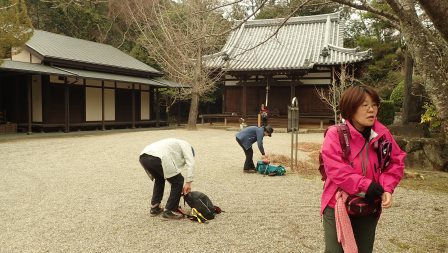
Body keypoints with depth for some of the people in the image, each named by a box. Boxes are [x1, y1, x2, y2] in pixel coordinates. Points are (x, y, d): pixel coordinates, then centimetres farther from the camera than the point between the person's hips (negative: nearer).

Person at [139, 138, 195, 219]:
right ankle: (169, 211, 11)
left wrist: (179, 190, 38)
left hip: (143, 157, 9)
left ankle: (154, 208, 33)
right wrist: (188, 182, 5)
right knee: (178, 181, 7)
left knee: (159, 179, 33)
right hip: (157, 158, -9)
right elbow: (190, 163, 4)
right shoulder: (186, 145, 23)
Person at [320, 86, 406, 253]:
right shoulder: (335, 134, -15)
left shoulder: (382, 134, -2)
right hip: (338, 206, -4)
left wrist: (387, 188, -13)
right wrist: (366, 186, -25)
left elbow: (396, 162, 3)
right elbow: (336, 169, -22)